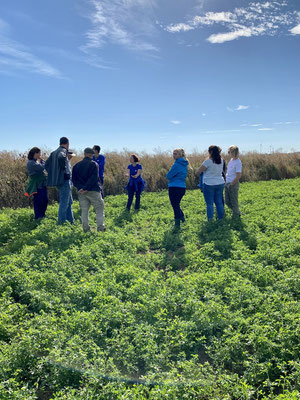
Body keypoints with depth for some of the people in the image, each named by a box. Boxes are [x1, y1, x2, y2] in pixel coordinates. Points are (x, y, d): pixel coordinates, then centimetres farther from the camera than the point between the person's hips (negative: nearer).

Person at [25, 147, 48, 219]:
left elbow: (43, 168, 19)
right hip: (37, 185, -10)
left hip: (42, 184, 10)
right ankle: (37, 217, 4)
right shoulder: (31, 162, -13)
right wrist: (41, 160, -7)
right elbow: (42, 167, -20)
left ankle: (42, 216, 23)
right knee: (38, 201, -4)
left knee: (45, 200, 12)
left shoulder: (35, 161, 17)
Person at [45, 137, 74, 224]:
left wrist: (53, 174, 15)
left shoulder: (54, 152, 16)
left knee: (69, 201, 17)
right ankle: (61, 222, 1)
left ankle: (70, 221, 24)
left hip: (58, 180, 9)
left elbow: (46, 165, 17)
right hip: (64, 180, -9)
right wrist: (65, 171, -23)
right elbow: (61, 158, -33)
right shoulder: (63, 151, -10)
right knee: (64, 202, -3)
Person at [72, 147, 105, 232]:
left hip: (81, 192, 4)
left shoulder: (77, 165, 10)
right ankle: (100, 227, -1)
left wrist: (80, 188, -5)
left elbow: (74, 179, 5)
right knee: (99, 209, 5)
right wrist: (86, 188, -15)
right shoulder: (94, 164, -4)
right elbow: (93, 178, -16)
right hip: (93, 191, -4)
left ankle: (86, 228, 7)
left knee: (84, 210, 9)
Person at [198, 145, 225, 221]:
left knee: (209, 204, 0)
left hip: (209, 184, -6)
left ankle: (210, 220, 1)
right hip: (220, 183, 6)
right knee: (219, 202, 12)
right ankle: (221, 218, 18)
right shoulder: (221, 161, 5)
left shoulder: (208, 161, -15)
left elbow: (199, 171, -10)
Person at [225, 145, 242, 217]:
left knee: (234, 201, 4)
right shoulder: (231, 160, 9)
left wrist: (231, 184, -14)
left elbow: (238, 176, -19)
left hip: (233, 184, -9)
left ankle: (235, 215, 20)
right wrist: (227, 183, 14)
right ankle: (237, 212, 31)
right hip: (227, 183, 9)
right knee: (227, 202, 15)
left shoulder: (238, 162, -17)